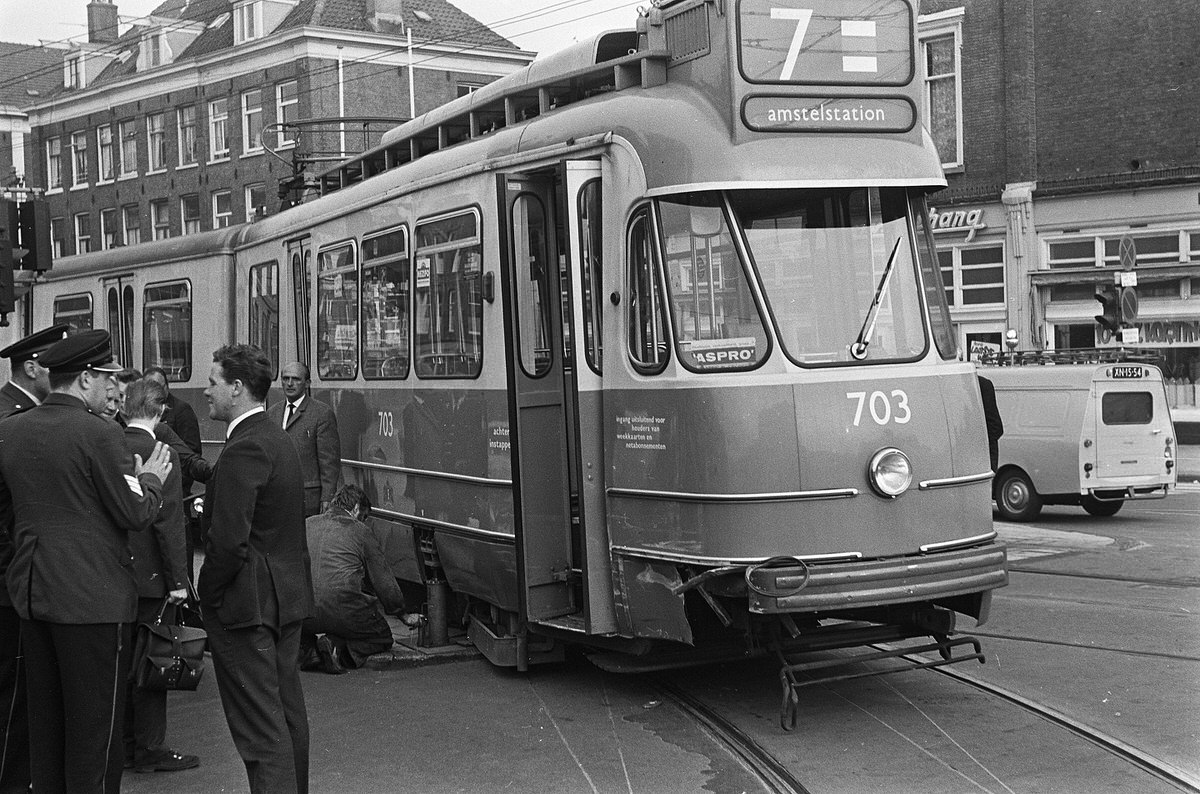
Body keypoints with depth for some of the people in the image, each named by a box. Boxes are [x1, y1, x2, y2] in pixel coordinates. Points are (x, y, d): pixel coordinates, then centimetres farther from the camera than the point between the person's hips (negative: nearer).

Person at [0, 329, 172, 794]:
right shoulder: (98, 434, -15)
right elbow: (136, 514, -13)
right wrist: (150, 478, 5)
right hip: (93, 596, -7)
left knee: (44, 723, 17)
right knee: (95, 724, 3)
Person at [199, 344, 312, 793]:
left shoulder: (243, 451, -19)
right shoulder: (279, 439, 12)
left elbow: (228, 540, -24)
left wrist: (208, 595, -11)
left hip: (248, 604, -10)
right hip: (288, 598, 10)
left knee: (261, 729, -6)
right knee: (288, 714, 18)